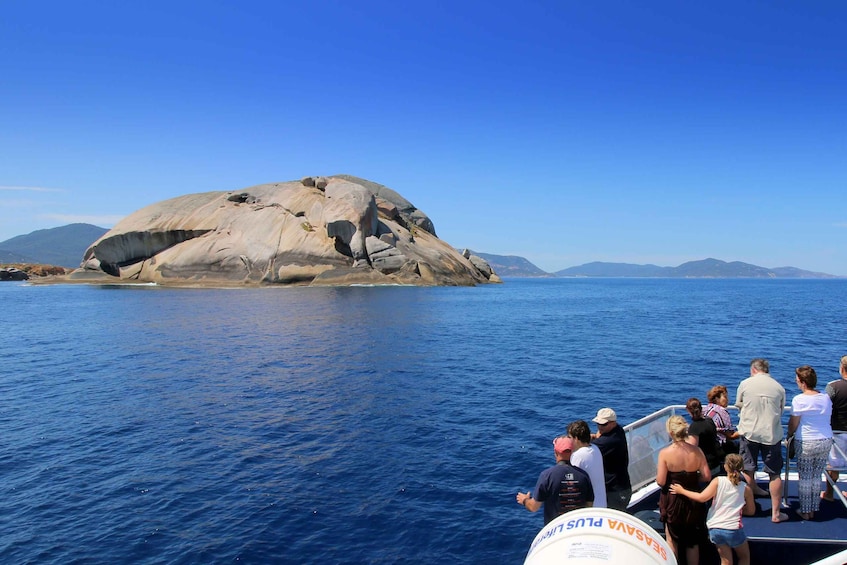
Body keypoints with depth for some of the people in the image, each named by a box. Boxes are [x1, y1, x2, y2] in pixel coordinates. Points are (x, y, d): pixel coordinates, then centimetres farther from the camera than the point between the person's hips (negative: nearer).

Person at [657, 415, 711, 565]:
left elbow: (660, 481, -18)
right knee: (693, 542, 19)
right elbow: (707, 477, -7)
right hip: (693, 501, 3)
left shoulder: (665, 453, -19)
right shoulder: (696, 451, -11)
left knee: (672, 540, 17)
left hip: (672, 500, -2)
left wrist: (658, 469, 1)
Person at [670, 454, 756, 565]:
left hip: (715, 528, 1)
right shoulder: (746, 488, -3)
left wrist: (682, 491, -5)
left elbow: (702, 497, -14)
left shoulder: (718, 481, -6)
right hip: (734, 529, -1)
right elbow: (751, 511, 6)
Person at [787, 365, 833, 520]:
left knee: (805, 478, 7)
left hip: (806, 443, -5)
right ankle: (814, 509, 22)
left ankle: (805, 511, 13)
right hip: (826, 440, 5)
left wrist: (789, 436, 10)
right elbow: (827, 418, 11)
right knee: (817, 477, 15)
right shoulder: (826, 398, 2)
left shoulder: (799, 399, -14)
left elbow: (793, 424, -8)